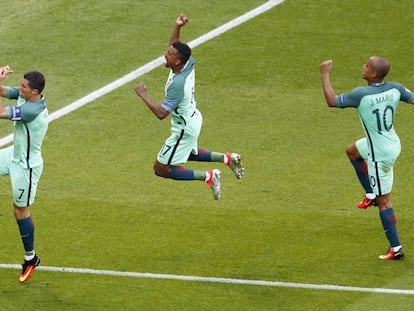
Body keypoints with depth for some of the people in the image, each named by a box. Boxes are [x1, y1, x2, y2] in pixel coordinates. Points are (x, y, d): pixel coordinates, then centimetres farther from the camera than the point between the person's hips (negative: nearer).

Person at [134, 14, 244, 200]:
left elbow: (161, 113, -32)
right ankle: (227, 158, 27)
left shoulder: (177, 84, -35)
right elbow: (175, 46, 9)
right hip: (193, 118, 9)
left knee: (161, 169, 0)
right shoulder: (188, 63, -12)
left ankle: (208, 177, -3)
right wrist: (177, 27, -8)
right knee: (189, 153, 36)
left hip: (184, 128, -9)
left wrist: (143, 95, -24)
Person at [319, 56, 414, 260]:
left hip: (380, 154, -8)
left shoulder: (361, 95, -27)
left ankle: (396, 248, 7)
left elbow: (332, 101, -19)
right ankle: (372, 194, 35)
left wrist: (325, 74, -9)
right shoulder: (395, 89, -10)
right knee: (352, 151, 33)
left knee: (383, 201, 2)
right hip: (392, 143, 8)